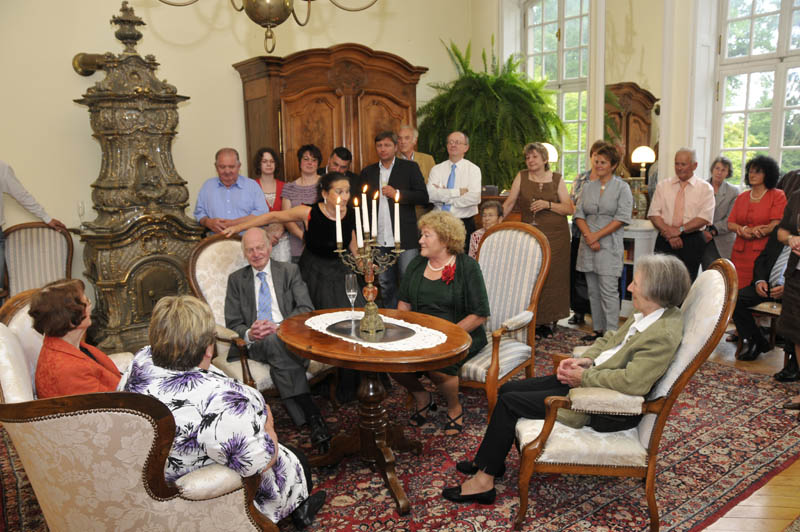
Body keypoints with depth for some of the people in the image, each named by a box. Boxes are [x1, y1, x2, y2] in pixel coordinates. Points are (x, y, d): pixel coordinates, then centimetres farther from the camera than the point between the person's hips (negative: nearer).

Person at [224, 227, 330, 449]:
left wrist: (277, 326, -17)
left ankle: (310, 421, -39)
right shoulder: (236, 279, 18)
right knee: (275, 343, -36)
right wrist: (249, 334, -14)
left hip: (289, 336, 0)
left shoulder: (290, 271, 15)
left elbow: (306, 309, 2)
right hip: (254, 344, 0)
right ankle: (313, 417, -43)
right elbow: (233, 323, 11)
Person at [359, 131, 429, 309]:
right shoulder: (367, 172, 13)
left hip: (405, 239, -3)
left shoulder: (410, 167, 3)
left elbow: (423, 197, -3)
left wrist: (397, 194, -14)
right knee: (385, 285, 10)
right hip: (379, 240, 4)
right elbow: (363, 203, 16)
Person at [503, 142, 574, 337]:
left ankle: (549, 320, 12)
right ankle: (533, 320, 7)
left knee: (552, 277, 0)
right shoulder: (522, 177, 6)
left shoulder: (556, 179, 5)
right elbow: (509, 203, 5)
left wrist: (548, 205, -11)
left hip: (555, 235, 0)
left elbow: (570, 209, 2)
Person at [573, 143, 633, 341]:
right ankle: (598, 329, 17)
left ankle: (611, 333, -5)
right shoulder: (588, 187, 13)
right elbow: (579, 214, 8)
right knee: (593, 290, 9)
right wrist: (588, 235, -9)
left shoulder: (622, 187, -1)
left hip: (609, 245, -5)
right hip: (588, 244, 5)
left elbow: (622, 217, -9)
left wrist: (597, 235, -13)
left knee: (608, 290, -9)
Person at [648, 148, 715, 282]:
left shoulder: (705, 188, 4)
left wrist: (680, 230, -16)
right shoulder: (663, 186, 9)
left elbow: (705, 218, -7)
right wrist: (669, 233, -12)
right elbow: (654, 214, 1)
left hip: (691, 242, -1)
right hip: (664, 240, 2)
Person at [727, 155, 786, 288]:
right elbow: (730, 223, 11)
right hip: (740, 254, 4)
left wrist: (745, 231, -7)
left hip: (763, 252, -4)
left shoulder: (778, 196, 2)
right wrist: (743, 229, -10)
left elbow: (776, 225, -7)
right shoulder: (742, 197, 17)